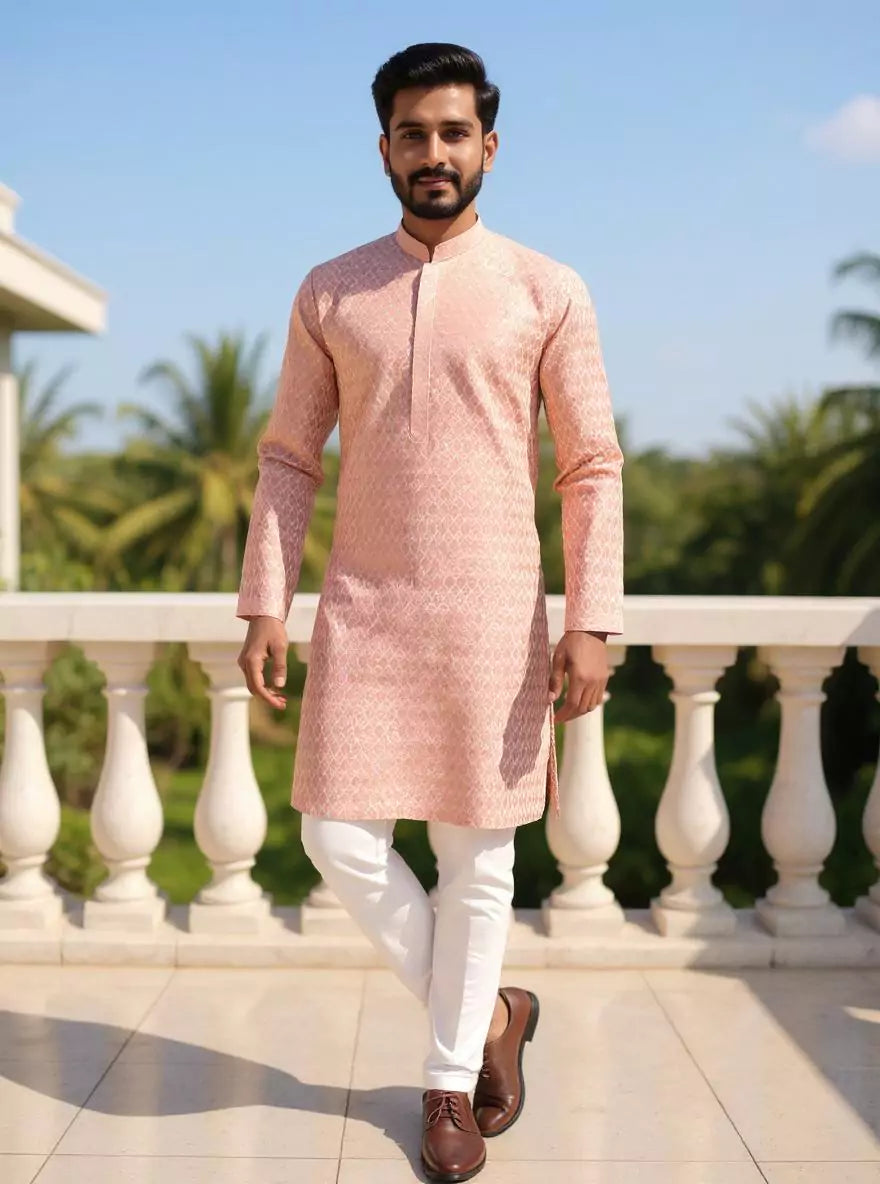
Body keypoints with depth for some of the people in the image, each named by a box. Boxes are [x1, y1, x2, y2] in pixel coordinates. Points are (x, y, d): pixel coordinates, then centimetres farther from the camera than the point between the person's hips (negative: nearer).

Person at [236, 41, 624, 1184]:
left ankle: (451, 1082, 24)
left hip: (493, 613, -2)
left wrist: (590, 622, -9)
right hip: (362, 611, 2)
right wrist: (266, 606, 0)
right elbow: (290, 456, 8)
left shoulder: (549, 292, 0)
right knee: (342, 838, -3)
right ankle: (488, 1011, 21)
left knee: (476, 853, 5)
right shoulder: (330, 293, 6)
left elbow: (593, 468, 0)